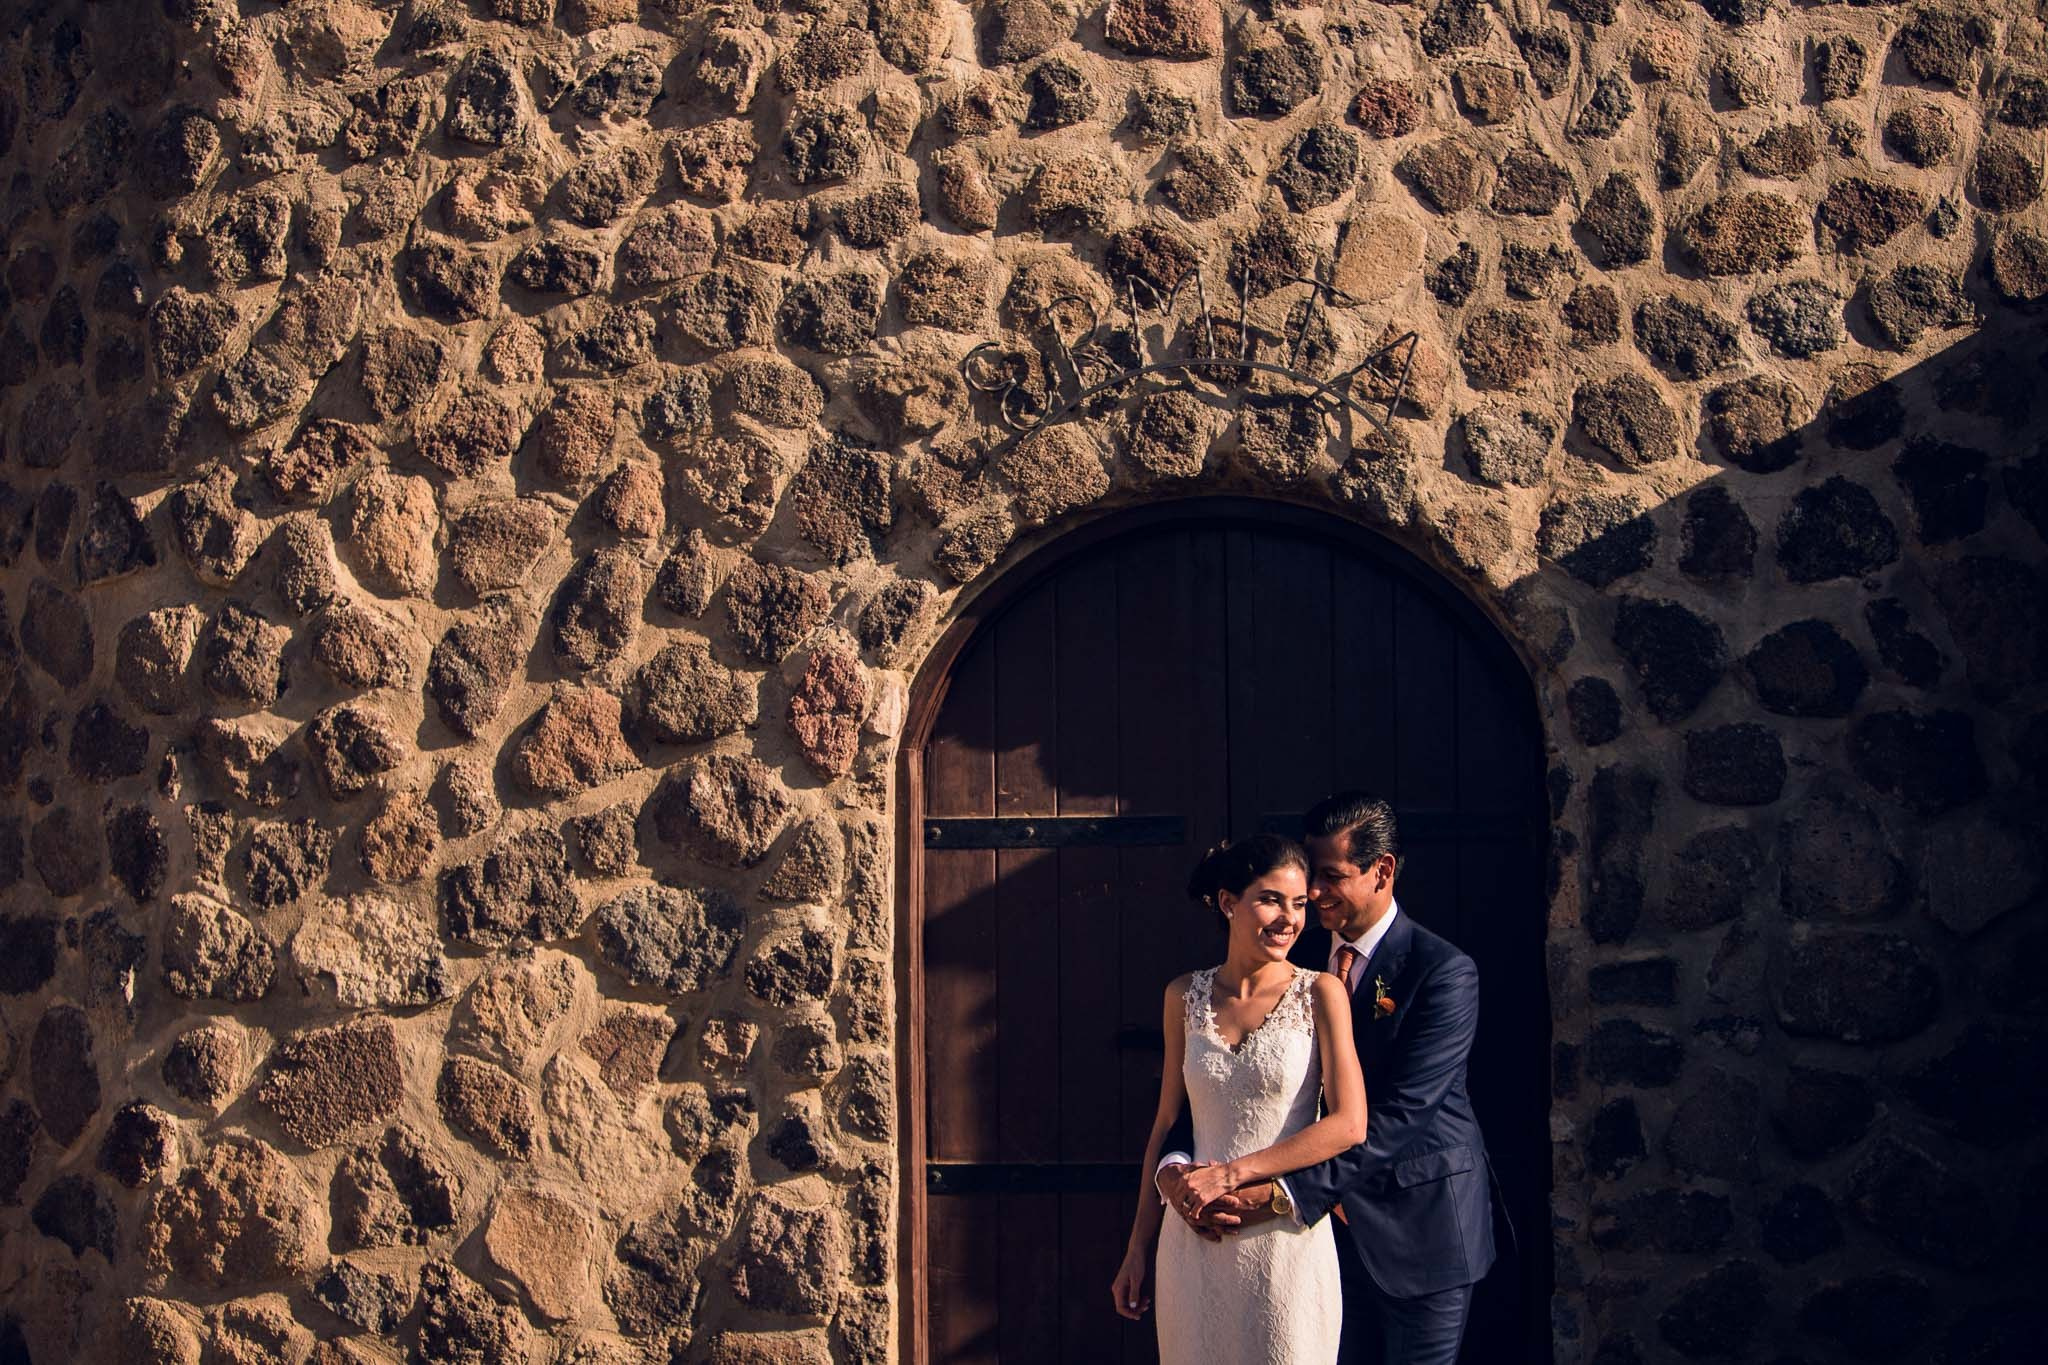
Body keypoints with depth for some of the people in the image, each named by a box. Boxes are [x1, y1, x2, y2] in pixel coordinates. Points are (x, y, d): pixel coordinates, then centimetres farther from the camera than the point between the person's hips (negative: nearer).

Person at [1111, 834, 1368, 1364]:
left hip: (1288, 1237, -3)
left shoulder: (1320, 994, -4)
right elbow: (1167, 1122, 10)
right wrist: (1138, 1248, 9)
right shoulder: (1185, 995, 6)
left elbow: (1348, 1125, -11)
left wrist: (1235, 1172, -14)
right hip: (1196, 1242, 3)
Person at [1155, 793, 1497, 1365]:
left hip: (1419, 1228, -5)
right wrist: (1174, 1165, -21)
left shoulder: (1445, 973, -16)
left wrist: (1283, 1194, -31)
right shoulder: (1299, 960, 2)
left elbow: (1397, 1117, -24)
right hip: (1333, 1217, 5)